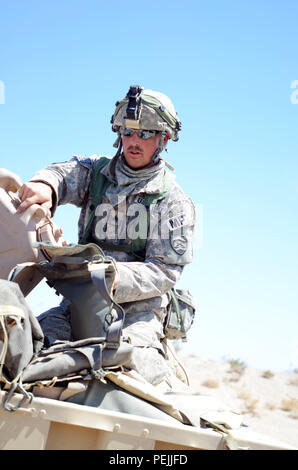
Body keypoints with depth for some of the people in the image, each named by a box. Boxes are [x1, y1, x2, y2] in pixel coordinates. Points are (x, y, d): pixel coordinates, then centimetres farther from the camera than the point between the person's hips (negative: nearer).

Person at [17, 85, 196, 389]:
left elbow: (165, 271, -4)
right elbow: (65, 173, -8)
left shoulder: (174, 202, 4)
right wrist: (45, 185, -34)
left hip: (139, 306, -2)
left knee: (133, 356, -31)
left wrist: (116, 278, -22)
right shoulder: (97, 171, 13)